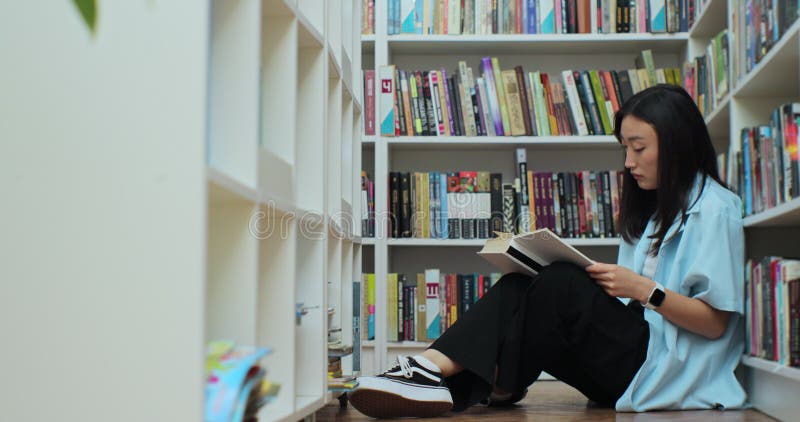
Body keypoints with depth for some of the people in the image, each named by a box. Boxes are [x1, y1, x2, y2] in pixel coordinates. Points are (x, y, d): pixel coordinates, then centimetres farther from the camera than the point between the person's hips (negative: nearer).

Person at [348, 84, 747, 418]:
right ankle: (436, 377, -33)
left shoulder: (714, 210, -3)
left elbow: (715, 323, -10)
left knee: (561, 287, -27)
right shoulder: (653, 208, 24)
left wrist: (643, 290, -19)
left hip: (666, 369, -8)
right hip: (633, 350, 8)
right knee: (518, 289, -13)